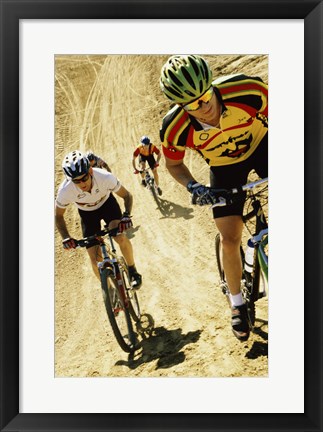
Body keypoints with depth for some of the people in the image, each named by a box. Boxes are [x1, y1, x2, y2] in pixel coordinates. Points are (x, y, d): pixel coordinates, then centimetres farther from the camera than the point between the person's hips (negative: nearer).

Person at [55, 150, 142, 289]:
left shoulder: (106, 178, -37)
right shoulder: (65, 191, -35)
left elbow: (127, 196, -20)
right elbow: (58, 215, -15)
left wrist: (126, 215, -38)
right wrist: (66, 237, -30)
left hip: (107, 203, -1)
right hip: (87, 213, 1)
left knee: (120, 237, -29)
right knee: (95, 260, -6)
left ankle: (133, 271, -2)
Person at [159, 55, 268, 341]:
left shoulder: (248, 89, -35)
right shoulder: (174, 129, -31)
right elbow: (174, 164, -8)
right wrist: (192, 186, -26)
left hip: (261, 146, 0)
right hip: (225, 167, 0)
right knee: (229, 238, -3)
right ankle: (237, 304, 19)